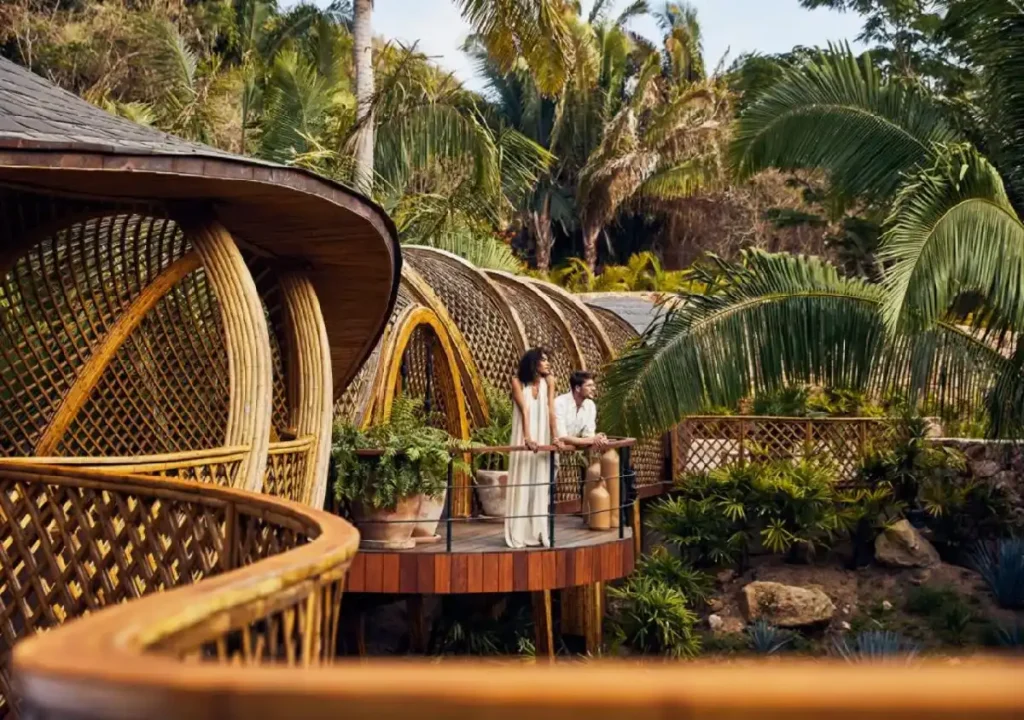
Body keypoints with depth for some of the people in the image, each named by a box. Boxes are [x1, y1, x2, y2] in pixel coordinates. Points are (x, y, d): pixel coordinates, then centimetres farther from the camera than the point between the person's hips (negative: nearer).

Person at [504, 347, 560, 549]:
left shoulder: (549, 381, -1)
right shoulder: (518, 381, -8)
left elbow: (551, 410, -7)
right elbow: (524, 410, -17)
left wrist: (555, 437, -16)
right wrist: (527, 438, -28)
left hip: (543, 438, 3)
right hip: (524, 438, -3)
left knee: (541, 483, 5)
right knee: (522, 483, -4)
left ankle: (538, 533, 10)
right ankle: (518, 535, -2)